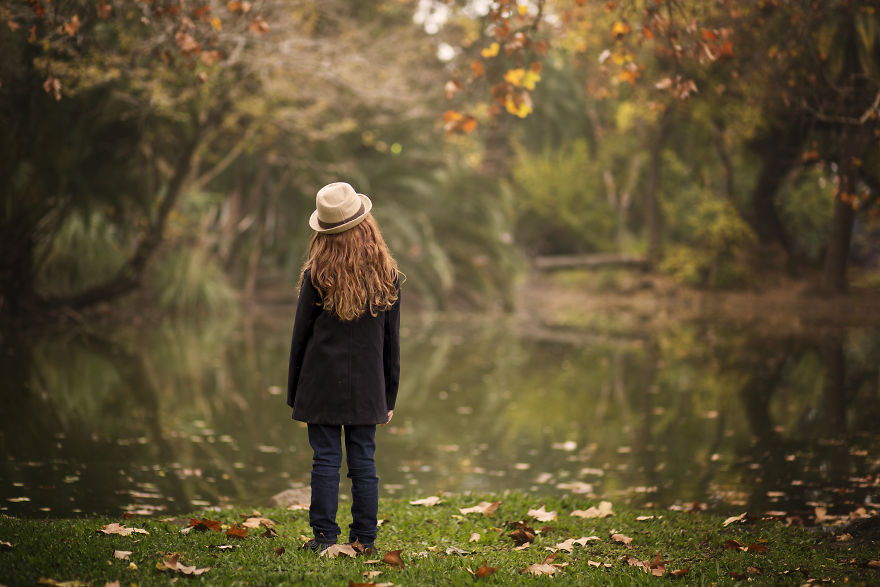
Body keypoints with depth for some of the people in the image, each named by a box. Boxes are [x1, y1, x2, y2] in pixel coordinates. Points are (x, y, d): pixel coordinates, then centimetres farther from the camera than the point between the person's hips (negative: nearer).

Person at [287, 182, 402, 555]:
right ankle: (365, 538, 12)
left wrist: (294, 393, 7)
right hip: (367, 388, 2)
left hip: (322, 385, -2)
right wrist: (389, 397, 12)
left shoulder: (317, 275, -8)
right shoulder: (387, 275, -1)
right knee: (363, 461, 8)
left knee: (325, 460, 3)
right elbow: (391, 342, 5)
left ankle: (324, 536, 5)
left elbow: (300, 336, -2)